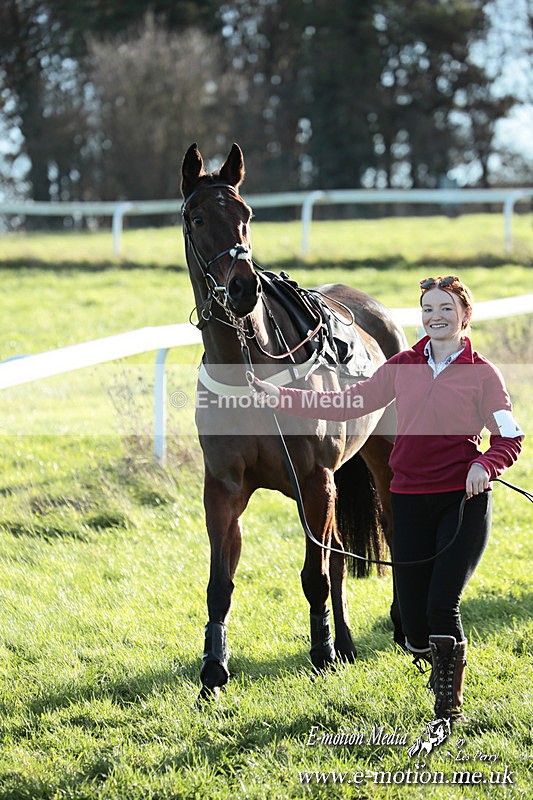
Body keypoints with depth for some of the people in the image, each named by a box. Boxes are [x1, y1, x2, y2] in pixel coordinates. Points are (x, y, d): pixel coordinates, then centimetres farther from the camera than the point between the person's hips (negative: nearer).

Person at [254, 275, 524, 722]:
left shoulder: (482, 375, -2)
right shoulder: (404, 367, 9)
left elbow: (509, 438, -3)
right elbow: (349, 404, 11)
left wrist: (485, 465, -24)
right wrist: (282, 397, 6)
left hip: (464, 501, -4)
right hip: (410, 499, 4)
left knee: (442, 605, -13)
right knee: (412, 611, 4)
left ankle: (451, 706, 2)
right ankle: (438, 670, 34)